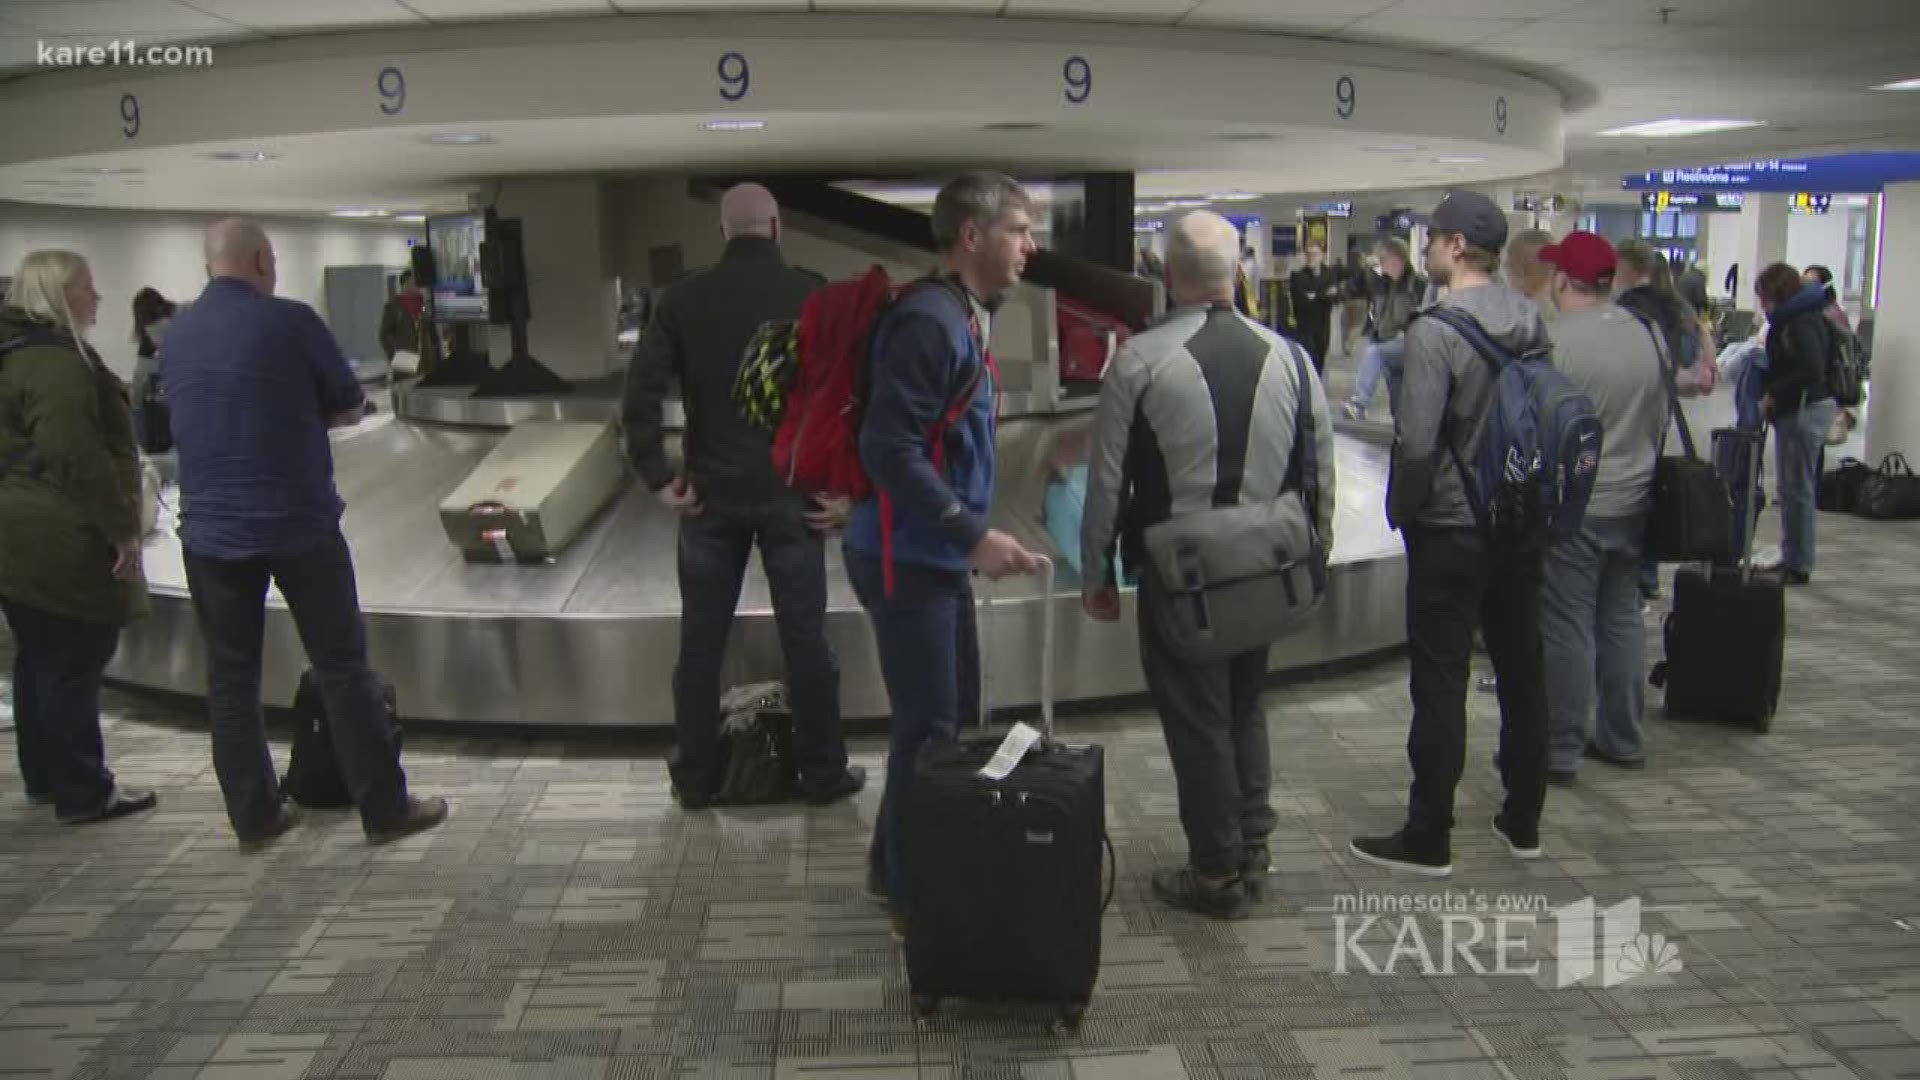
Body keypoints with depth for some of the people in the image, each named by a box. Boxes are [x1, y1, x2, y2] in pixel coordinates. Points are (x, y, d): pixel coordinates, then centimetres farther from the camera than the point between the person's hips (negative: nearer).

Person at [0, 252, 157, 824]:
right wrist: (121, 528, -20)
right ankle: (84, 793, 4)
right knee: (74, 665, -3)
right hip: (60, 541, -11)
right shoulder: (55, 361, -17)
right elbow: (78, 457, -25)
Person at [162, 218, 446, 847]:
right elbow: (350, 410, 0)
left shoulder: (175, 337, 6)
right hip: (300, 524, -4)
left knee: (230, 677, 11)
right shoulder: (290, 322, -8)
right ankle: (385, 808, 9)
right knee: (342, 666, 4)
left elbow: (189, 420, 17)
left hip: (212, 531, 4)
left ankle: (253, 816, 17)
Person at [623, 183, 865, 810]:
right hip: (792, 493, -1)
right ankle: (824, 774, 16)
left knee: (700, 641, 11)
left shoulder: (685, 299, 1)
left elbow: (641, 393, -5)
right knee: (805, 638, 7)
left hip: (712, 494, 2)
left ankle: (694, 778, 20)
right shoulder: (813, 297, -3)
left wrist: (658, 478, 0)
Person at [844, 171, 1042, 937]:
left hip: (939, 556, 10)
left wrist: (969, 537, 16)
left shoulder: (966, 318, 12)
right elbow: (890, 448, -26)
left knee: (953, 717, 18)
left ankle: (895, 863, 33)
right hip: (907, 558, -10)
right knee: (928, 728, -2)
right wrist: (975, 535, -26)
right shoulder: (928, 322, -19)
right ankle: (914, 897, 14)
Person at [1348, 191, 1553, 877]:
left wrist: (1400, 508, -6)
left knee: (1440, 684, 1)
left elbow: (1417, 442, -21)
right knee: (1522, 671, 15)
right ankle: (1523, 822, 28)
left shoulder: (1435, 331, -18)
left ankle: (1428, 839, 9)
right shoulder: (1532, 320, 3)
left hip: (1452, 529, -7)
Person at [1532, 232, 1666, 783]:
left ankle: (1561, 751, 8)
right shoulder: (1651, 333, 2)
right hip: (1634, 500, 7)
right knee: (1622, 619, 16)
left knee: (1567, 628, 1)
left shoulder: (1554, 342, -18)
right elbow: (1661, 419, 11)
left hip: (1572, 506, -6)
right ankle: (1623, 739, 27)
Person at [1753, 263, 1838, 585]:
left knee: (1797, 489, -5)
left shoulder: (1800, 324, -17)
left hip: (1804, 410, -10)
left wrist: (1773, 396, -18)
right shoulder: (1792, 319, 14)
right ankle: (1791, 558, 24)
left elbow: (1811, 371, -26)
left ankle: (1798, 565, 1)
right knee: (1792, 489, 16)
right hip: (1797, 410, 10)